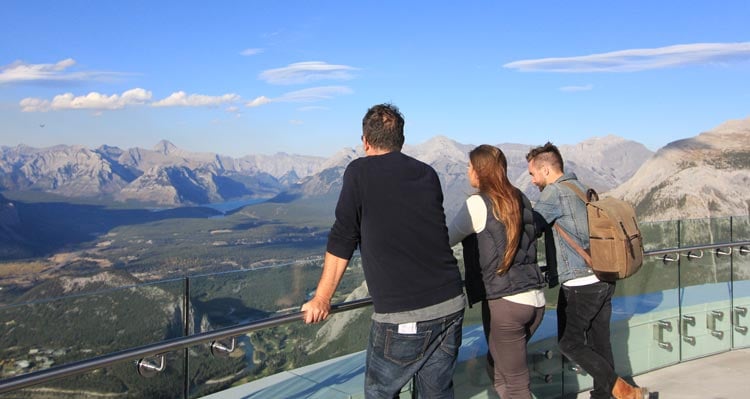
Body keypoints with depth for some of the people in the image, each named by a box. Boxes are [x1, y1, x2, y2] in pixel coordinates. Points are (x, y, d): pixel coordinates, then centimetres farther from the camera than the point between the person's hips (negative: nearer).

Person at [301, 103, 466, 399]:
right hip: (451, 305, 5)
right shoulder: (428, 174, 12)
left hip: (401, 317, -5)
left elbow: (342, 240, 3)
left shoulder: (360, 172, -2)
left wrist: (321, 299, 14)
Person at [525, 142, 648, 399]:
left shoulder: (554, 192, -11)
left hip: (580, 283, -8)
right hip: (604, 278, 8)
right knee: (599, 342, 13)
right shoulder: (581, 188, 15)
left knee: (569, 343, 3)